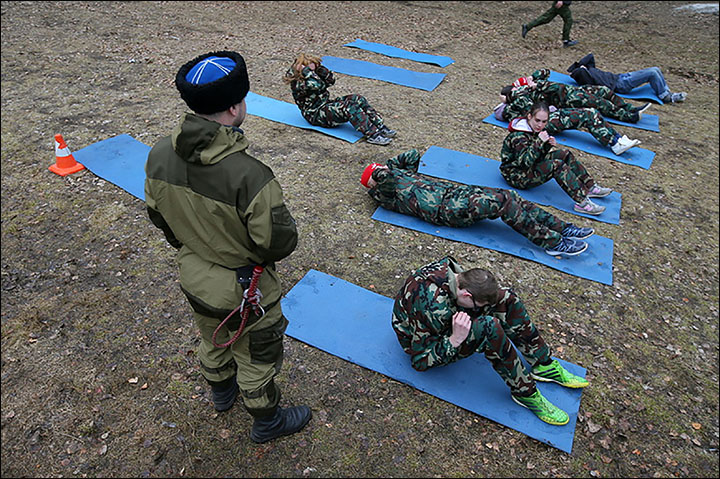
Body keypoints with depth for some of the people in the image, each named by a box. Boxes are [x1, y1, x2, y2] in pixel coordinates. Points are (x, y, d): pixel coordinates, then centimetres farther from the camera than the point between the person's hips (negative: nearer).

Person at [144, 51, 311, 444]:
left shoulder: (159, 155, -15)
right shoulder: (249, 175, -37)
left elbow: (158, 216, 1)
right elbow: (279, 242, -27)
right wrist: (258, 253, -3)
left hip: (193, 280, 7)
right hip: (243, 291, -6)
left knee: (212, 341, 33)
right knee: (256, 358, 20)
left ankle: (221, 392, 63)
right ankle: (267, 421, 47)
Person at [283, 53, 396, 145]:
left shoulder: (313, 77, 11)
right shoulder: (297, 84, -15)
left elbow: (331, 80, 3)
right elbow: (317, 85, -32)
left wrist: (318, 67, -5)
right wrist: (305, 70, -23)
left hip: (327, 105, 9)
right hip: (316, 115, -9)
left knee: (358, 99, -10)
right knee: (350, 107, -29)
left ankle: (381, 128, -17)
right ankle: (372, 135, -33)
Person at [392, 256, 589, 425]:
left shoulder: (450, 267, -16)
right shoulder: (433, 310, -38)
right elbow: (419, 361, -27)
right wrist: (455, 340, -37)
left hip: (445, 323, 8)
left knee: (505, 298, -9)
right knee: (489, 328, -35)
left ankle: (544, 365, 2)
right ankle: (525, 392, -15)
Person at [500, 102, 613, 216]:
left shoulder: (534, 130, 5)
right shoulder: (518, 136, -23)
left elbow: (539, 156, 12)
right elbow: (524, 162, -32)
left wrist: (548, 145, -8)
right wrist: (539, 142, -32)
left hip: (530, 167, 10)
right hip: (516, 175, -10)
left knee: (565, 154, 1)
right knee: (557, 165, -26)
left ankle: (590, 188, 4)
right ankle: (582, 202, -27)